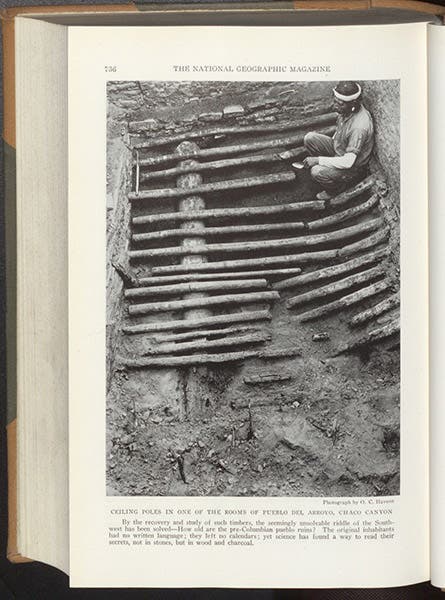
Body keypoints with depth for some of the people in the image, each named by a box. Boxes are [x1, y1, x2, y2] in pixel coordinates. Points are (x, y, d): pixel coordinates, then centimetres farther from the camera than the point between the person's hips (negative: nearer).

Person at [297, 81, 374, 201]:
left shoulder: (359, 126, -37)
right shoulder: (346, 109, -11)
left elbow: (348, 162, -35)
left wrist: (317, 159, -31)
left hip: (353, 167, -8)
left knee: (317, 172, -27)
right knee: (309, 138, -6)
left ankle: (335, 189, 4)